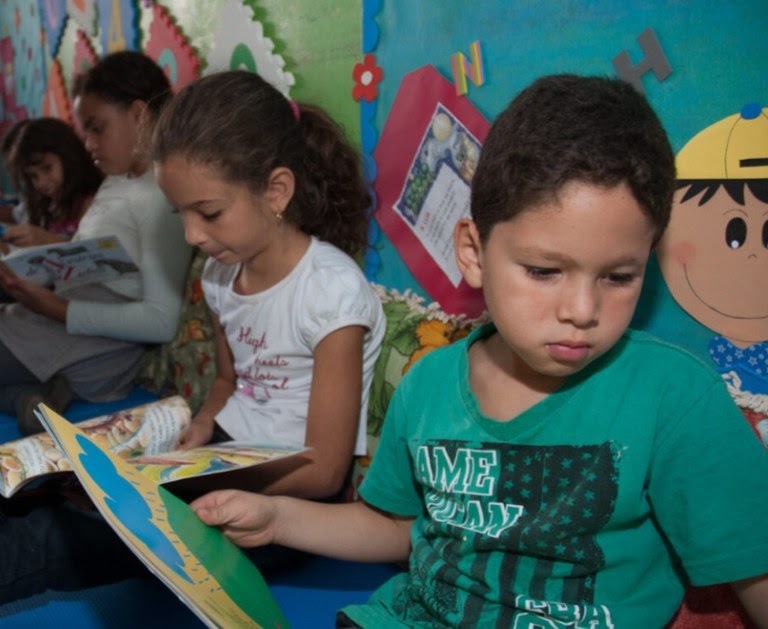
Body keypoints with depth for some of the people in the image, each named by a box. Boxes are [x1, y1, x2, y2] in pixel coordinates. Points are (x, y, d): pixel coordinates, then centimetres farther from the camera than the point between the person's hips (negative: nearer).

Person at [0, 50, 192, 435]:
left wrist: (59, 309, -21)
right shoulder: (114, 184, 14)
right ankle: (33, 395, -1)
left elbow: (161, 322, -22)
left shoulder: (164, 194, -15)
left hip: (88, 355, -10)